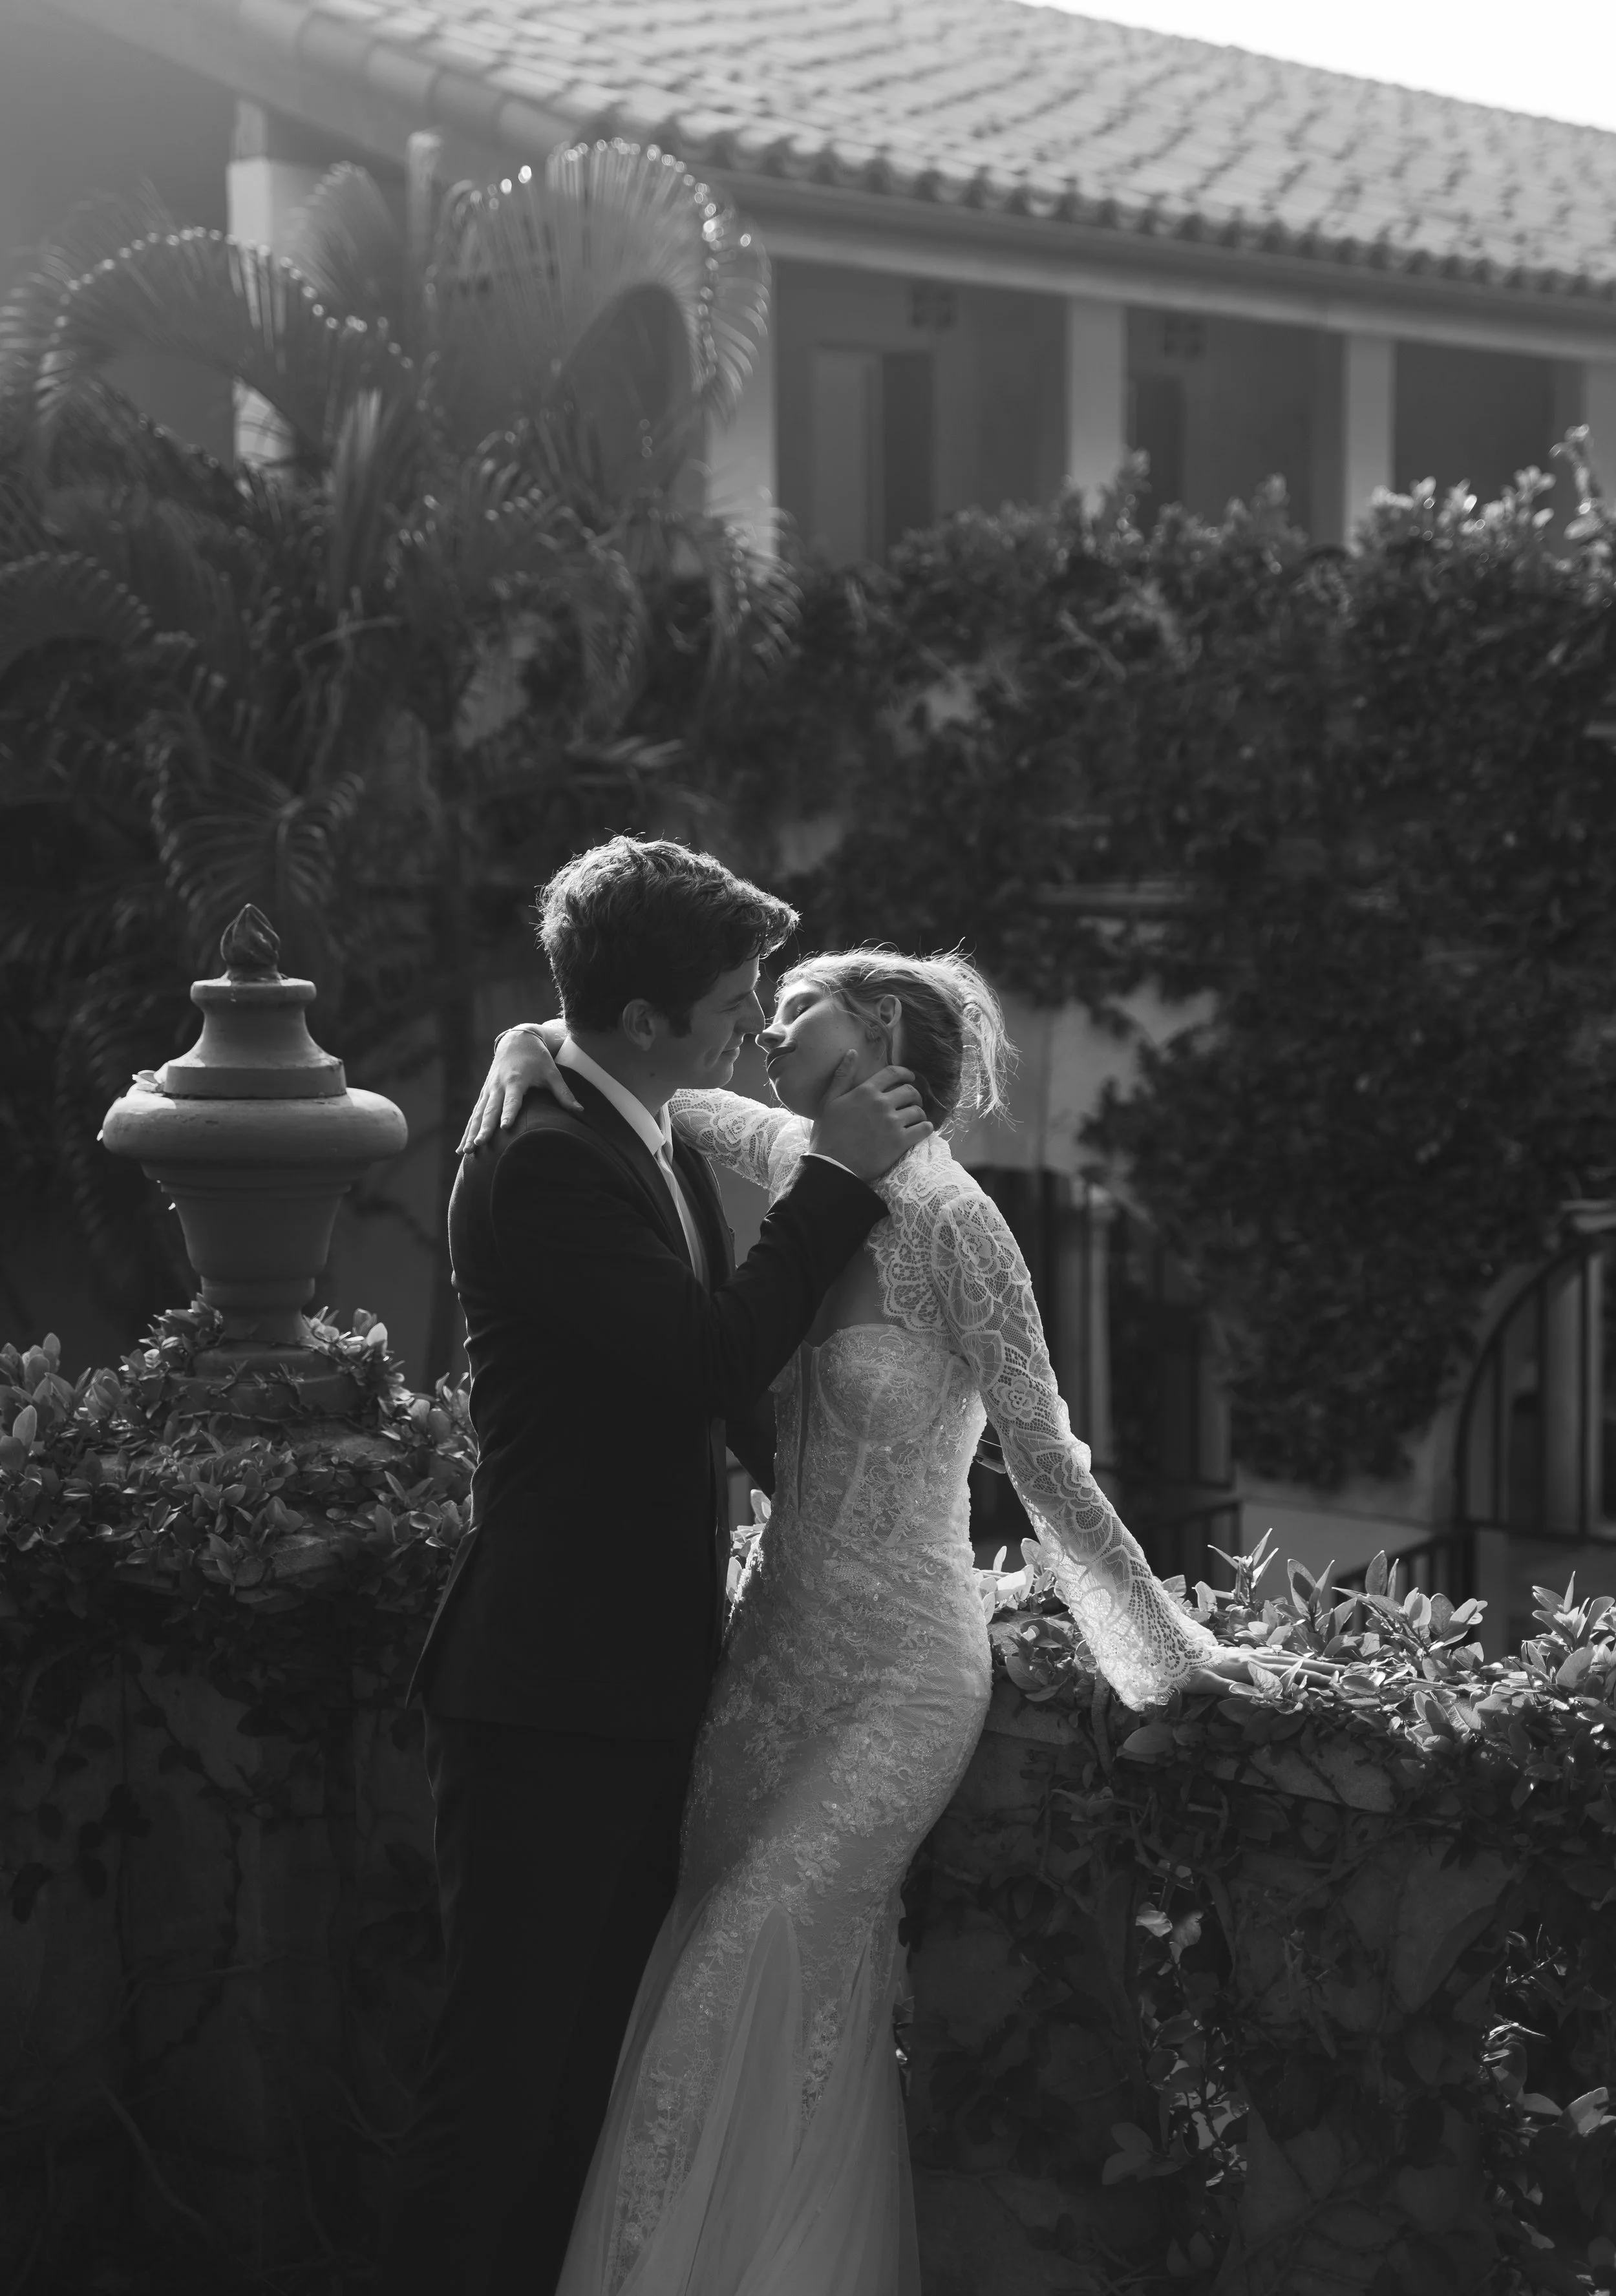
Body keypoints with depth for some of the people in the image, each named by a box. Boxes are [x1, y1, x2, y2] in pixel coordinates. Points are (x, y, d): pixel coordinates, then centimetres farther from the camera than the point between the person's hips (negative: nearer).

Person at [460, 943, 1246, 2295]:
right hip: (779, 1645, 7)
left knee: (732, 1975, -13)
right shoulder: (797, 1164, 5)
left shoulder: (949, 1222, -14)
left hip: (898, 1676, -6)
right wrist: (531, 1055, 1)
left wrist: (1162, 1648, -7)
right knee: (812, 2009, 6)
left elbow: (1047, 1465, -10)